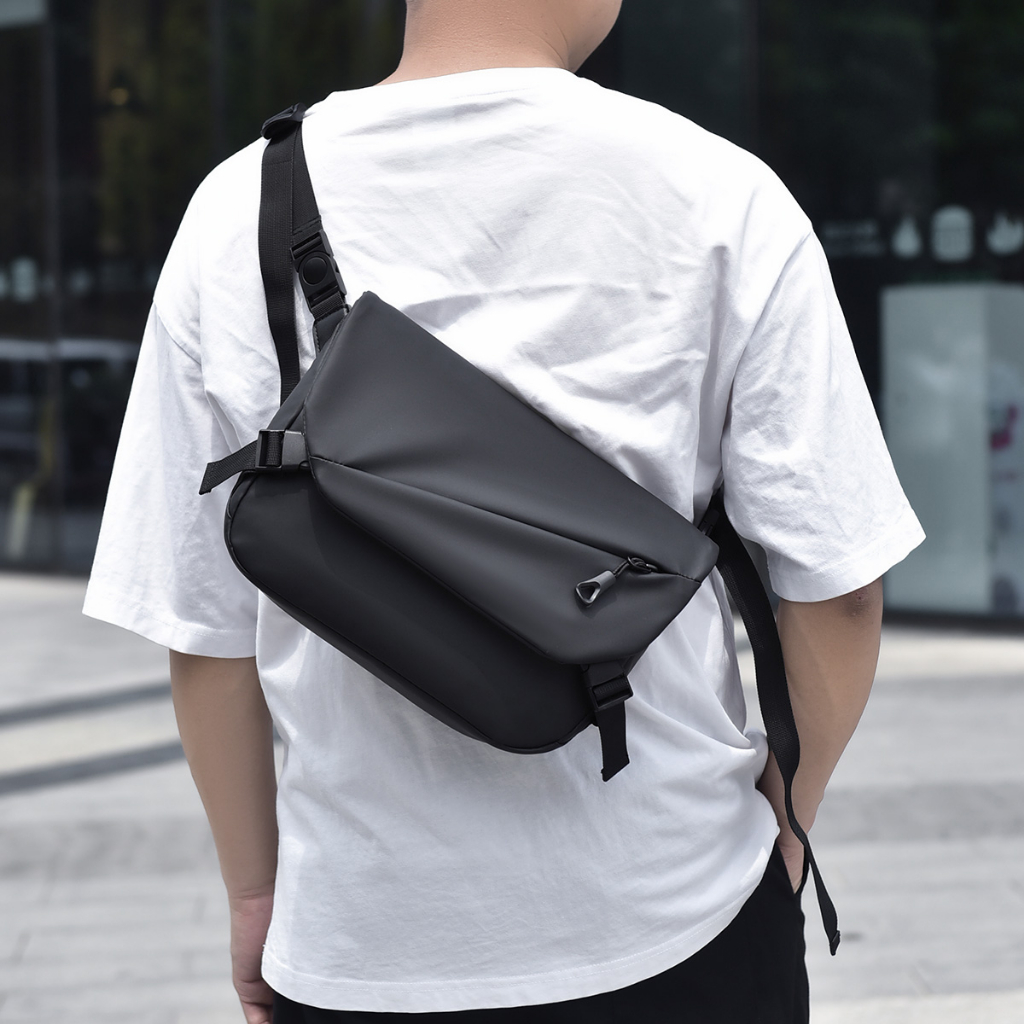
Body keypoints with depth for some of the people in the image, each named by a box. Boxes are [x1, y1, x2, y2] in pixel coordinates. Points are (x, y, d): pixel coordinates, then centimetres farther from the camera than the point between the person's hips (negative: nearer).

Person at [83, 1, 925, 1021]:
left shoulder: (236, 212, -5)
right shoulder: (722, 199, -10)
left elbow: (202, 620, -2)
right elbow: (833, 584, -9)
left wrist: (253, 892, 11)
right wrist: (787, 817, 9)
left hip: (363, 941, 2)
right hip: (679, 914, -1)